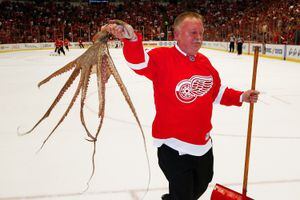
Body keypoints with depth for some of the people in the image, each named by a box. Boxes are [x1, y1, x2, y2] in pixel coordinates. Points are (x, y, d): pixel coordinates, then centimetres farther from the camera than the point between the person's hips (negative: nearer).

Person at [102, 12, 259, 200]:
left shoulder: (204, 61, 4)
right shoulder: (163, 58, -17)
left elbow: (217, 92, 17)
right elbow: (139, 61, -38)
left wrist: (241, 97, 8)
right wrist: (131, 39, -56)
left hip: (203, 144, 8)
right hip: (174, 148, -7)